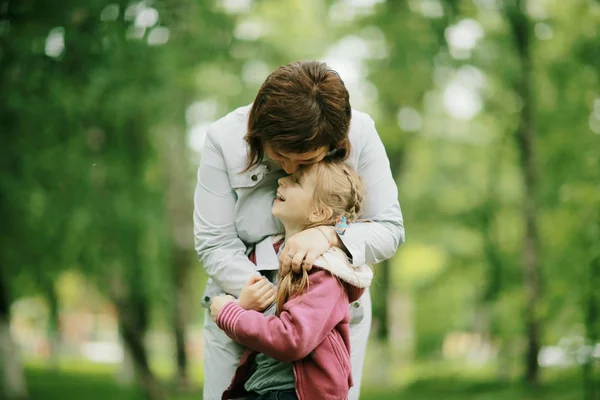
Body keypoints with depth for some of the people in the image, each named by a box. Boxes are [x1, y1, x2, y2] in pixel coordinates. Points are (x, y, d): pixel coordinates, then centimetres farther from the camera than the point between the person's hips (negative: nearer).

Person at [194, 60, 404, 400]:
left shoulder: (360, 134, -13)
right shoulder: (225, 139, -14)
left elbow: (390, 230, -10)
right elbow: (214, 243, -14)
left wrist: (330, 235, -29)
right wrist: (263, 294, -29)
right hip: (248, 307, 0)